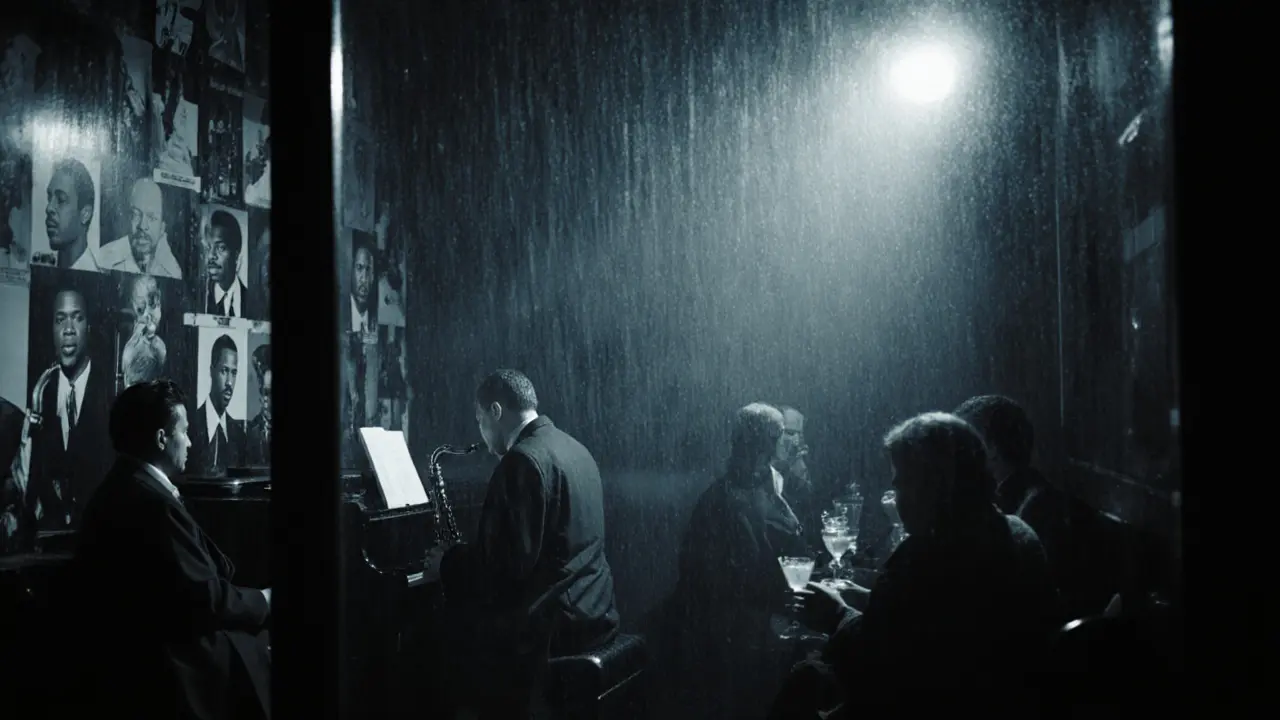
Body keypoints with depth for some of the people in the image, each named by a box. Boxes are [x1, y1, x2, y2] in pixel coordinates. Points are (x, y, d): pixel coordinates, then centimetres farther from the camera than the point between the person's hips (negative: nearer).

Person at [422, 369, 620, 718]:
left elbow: (507, 562, -20)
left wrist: (449, 563, -4)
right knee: (468, 617, 20)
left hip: (555, 621, -9)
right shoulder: (572, 447, 12)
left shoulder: (522, 459, -17)